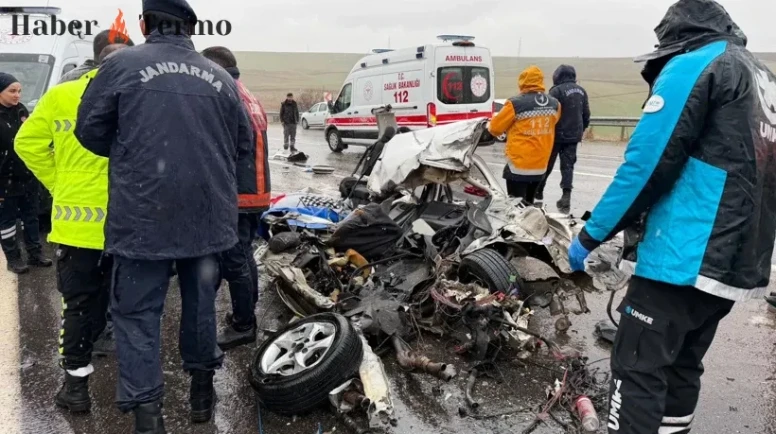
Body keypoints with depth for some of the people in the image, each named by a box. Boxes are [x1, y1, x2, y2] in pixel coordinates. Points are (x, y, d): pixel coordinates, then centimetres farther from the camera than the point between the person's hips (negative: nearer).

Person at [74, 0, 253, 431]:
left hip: (143, 215, -3)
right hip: (208, 214, 4)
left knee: (137, 311, 6)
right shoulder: (220, 77, 4)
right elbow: (244, 146, 11)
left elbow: (90, 130, 1)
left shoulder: (121, 64, -5)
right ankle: (202, 385, 34)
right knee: (200, 300, 20)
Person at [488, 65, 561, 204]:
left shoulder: (515, 104, -16)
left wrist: (491, 127, 16)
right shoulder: (555, 104, 0)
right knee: (528, 204, 20)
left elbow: (495, 128, -6)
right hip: (540, 165, 6)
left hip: (519, 165, -6)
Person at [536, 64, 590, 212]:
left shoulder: (557, 91, -13)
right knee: (568, 166, 5)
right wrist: (581, 130, 26)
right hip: (573, 135, 5)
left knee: (547, 164, 10)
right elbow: (586, 114, 14)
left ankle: (538, 191, 26)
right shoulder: (581, 91, 9)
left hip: (557, 135, -5)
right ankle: (566, 198, -5)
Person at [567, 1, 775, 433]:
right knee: (682, 368, 18)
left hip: (685, 259, -9)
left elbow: (646, 165, -13)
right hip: (741, 264, 9)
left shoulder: (694, 65, -5)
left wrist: (591, 235, -5)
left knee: (639, 370, -5)